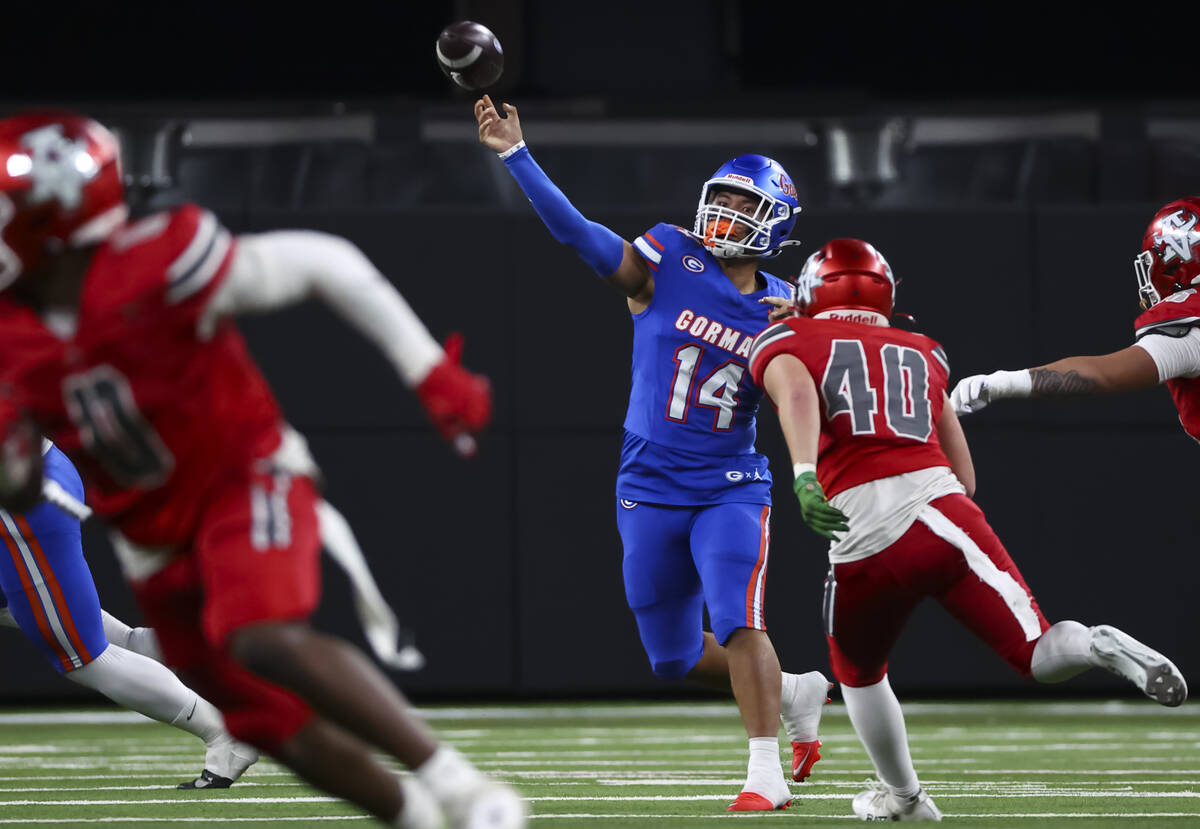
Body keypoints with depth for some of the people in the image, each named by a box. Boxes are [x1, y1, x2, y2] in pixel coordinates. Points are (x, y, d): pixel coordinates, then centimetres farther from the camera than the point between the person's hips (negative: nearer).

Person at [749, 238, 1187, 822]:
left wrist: (805, 476, -24)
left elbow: (797, 394, -10)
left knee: (858, 675, 27)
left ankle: (903, 796, 38)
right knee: (1037, 656, -3)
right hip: (938, 505, 2)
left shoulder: (788, 342, 16)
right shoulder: (921, 352, 27)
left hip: (860, 538, -2)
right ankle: (1099, 647, -33)